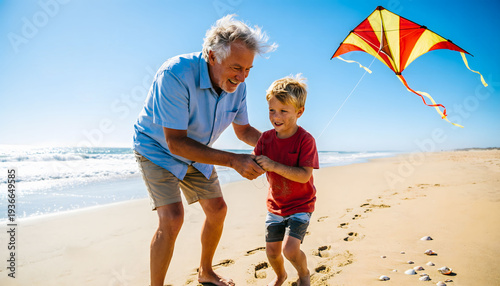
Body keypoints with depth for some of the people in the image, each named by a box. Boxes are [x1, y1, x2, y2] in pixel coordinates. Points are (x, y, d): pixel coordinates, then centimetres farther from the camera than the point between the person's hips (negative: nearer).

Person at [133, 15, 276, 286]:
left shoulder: (237, 86, -15)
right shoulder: (175, 75, -36)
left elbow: (243, 131, 0)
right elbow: (176, 142, -36)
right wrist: (233, 160, -40)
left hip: (196, 152, 7)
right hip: (157, 149, -6)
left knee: (217, 209, 9)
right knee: (172, 218, -21)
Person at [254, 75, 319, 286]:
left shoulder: (305, 140, -19)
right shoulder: (267, 138, -4)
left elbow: (304, 176, -27)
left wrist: (273, 165, -35)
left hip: (300, 205, -4)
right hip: (275, 205, 5)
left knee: (290, 249, -17)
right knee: (272, 251, 9)